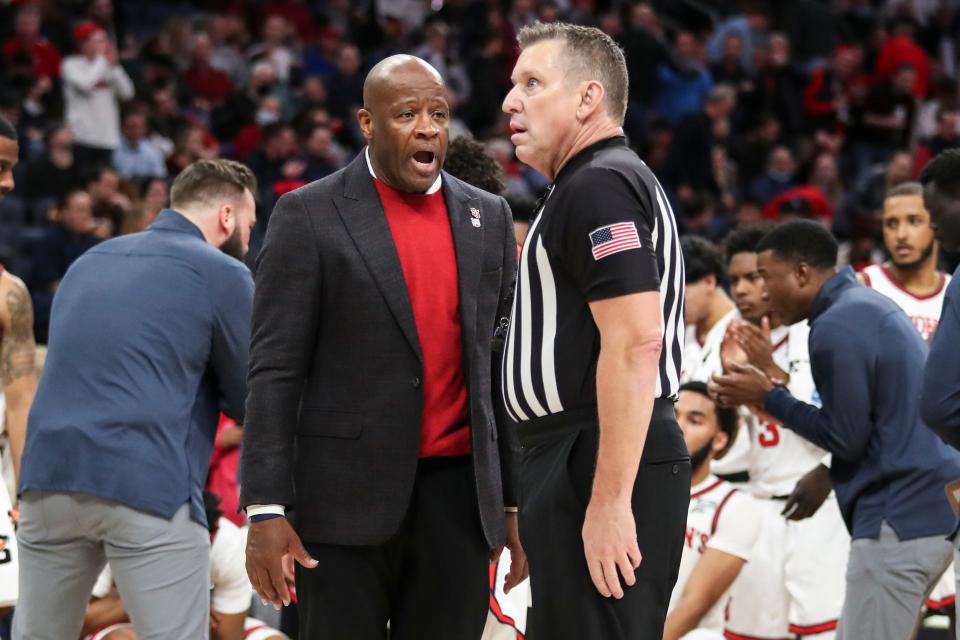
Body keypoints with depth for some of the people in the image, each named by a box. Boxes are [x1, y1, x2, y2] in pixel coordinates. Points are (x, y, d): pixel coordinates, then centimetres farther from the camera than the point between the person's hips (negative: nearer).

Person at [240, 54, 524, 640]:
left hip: (458, 499, 4)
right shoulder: (309, 216, -2)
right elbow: (275, 371, -5)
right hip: (347, 499, -4)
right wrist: (265, 509, -11)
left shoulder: (488, 218, 11)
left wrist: (517, 500, 10)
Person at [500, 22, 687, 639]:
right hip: (579, 465, 11)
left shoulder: (599, 185, -13)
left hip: (602, 469, -11)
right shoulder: (615, 179, 21)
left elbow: (636, 344, -23)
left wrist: (609, 502, -26)